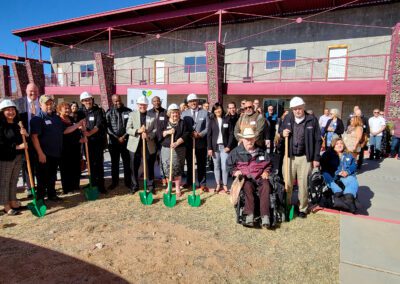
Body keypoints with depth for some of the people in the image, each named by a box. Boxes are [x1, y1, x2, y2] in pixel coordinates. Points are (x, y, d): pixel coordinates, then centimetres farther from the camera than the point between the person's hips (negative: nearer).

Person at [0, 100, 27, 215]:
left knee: (14, 181, 15)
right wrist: (17, 146, -21)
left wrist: (26, 134, -7)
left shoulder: (18, 125, 9)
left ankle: (13, 202, 25)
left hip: (18, 157, 6)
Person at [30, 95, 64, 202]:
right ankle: (40, 198, 17)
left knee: (52, 176, 18)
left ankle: (52, 194, 32)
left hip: (56, 153, 7)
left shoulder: (56, 117, 13)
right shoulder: (37, 118, -11)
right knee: (43, 177, 4)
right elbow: (34, 136, -18)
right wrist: (40, 153, -22)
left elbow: (63, 131, 21)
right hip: (44, 154, -7)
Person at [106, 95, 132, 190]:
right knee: (114, 163, 11)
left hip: (126, 141, -1)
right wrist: (117, 138, -12)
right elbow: (108, 128, -5)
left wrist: (124, 136, -11)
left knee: (127, 162, 6)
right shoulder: (109, 113, 0)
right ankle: (114, 182, 24)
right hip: (113, 142, 1)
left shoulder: (128, 111, -1)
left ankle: (128, 182, 18)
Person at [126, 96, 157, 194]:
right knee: (134, 167, 8)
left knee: (150, 167, 9)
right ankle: (134, 186, 24)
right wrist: (138, 131, -19)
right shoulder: (132, 114, 3)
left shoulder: (153, 115, 2)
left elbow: (155, 129, -1)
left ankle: (150, 186, 23)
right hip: (135, 145, 1)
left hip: (149, 145, 0)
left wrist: (148, 135, -19)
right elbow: (128, 129, -2)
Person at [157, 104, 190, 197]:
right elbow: (158, 134, -1)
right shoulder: (164, 123, 7)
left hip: (179, 149, -1)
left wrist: (177, 143, -20)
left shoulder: (182, 123, 4)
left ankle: (177, 188, 15)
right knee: (168, 168, 3)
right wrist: (167, 132, -18)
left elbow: (186, 135, -8)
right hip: (166, 149, 1)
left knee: (177, 169, 2)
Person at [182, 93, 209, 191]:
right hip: (188, 142, 2)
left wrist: (199, 134, -18)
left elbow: (207, 128, -2)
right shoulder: (184, 113, 6)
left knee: (201, 164, 6)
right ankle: (189, 181, 29)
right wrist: (191, 134, -15)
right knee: (189, 163, 14)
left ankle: (202, 183, 16)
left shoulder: (204, 113, 1)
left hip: (201, 142, -2)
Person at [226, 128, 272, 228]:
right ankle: (249, 214, -37)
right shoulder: (236, 152, 7)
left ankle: (265, 215, -36)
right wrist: (235, 171, 0)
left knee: (266, 186, -32)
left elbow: (269, 164, 28)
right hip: (245, 178, -2)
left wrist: (266, 172, 9)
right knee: (248, 186, -37)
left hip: (259, 177, 2)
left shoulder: (262, 152, 16)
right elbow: (229, 165, 16)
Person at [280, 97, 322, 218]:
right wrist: (283, 133, -10)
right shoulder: (287, 118, 3)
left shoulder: (312, 120, -4)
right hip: (289, 156, 2)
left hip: (305, 158, -2)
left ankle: (303, 208, 24)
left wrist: (316, 158, -5)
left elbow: (318, 140, -2)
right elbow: (281, 133, 15)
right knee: (287, 183, 7)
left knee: (303, 184, 8)